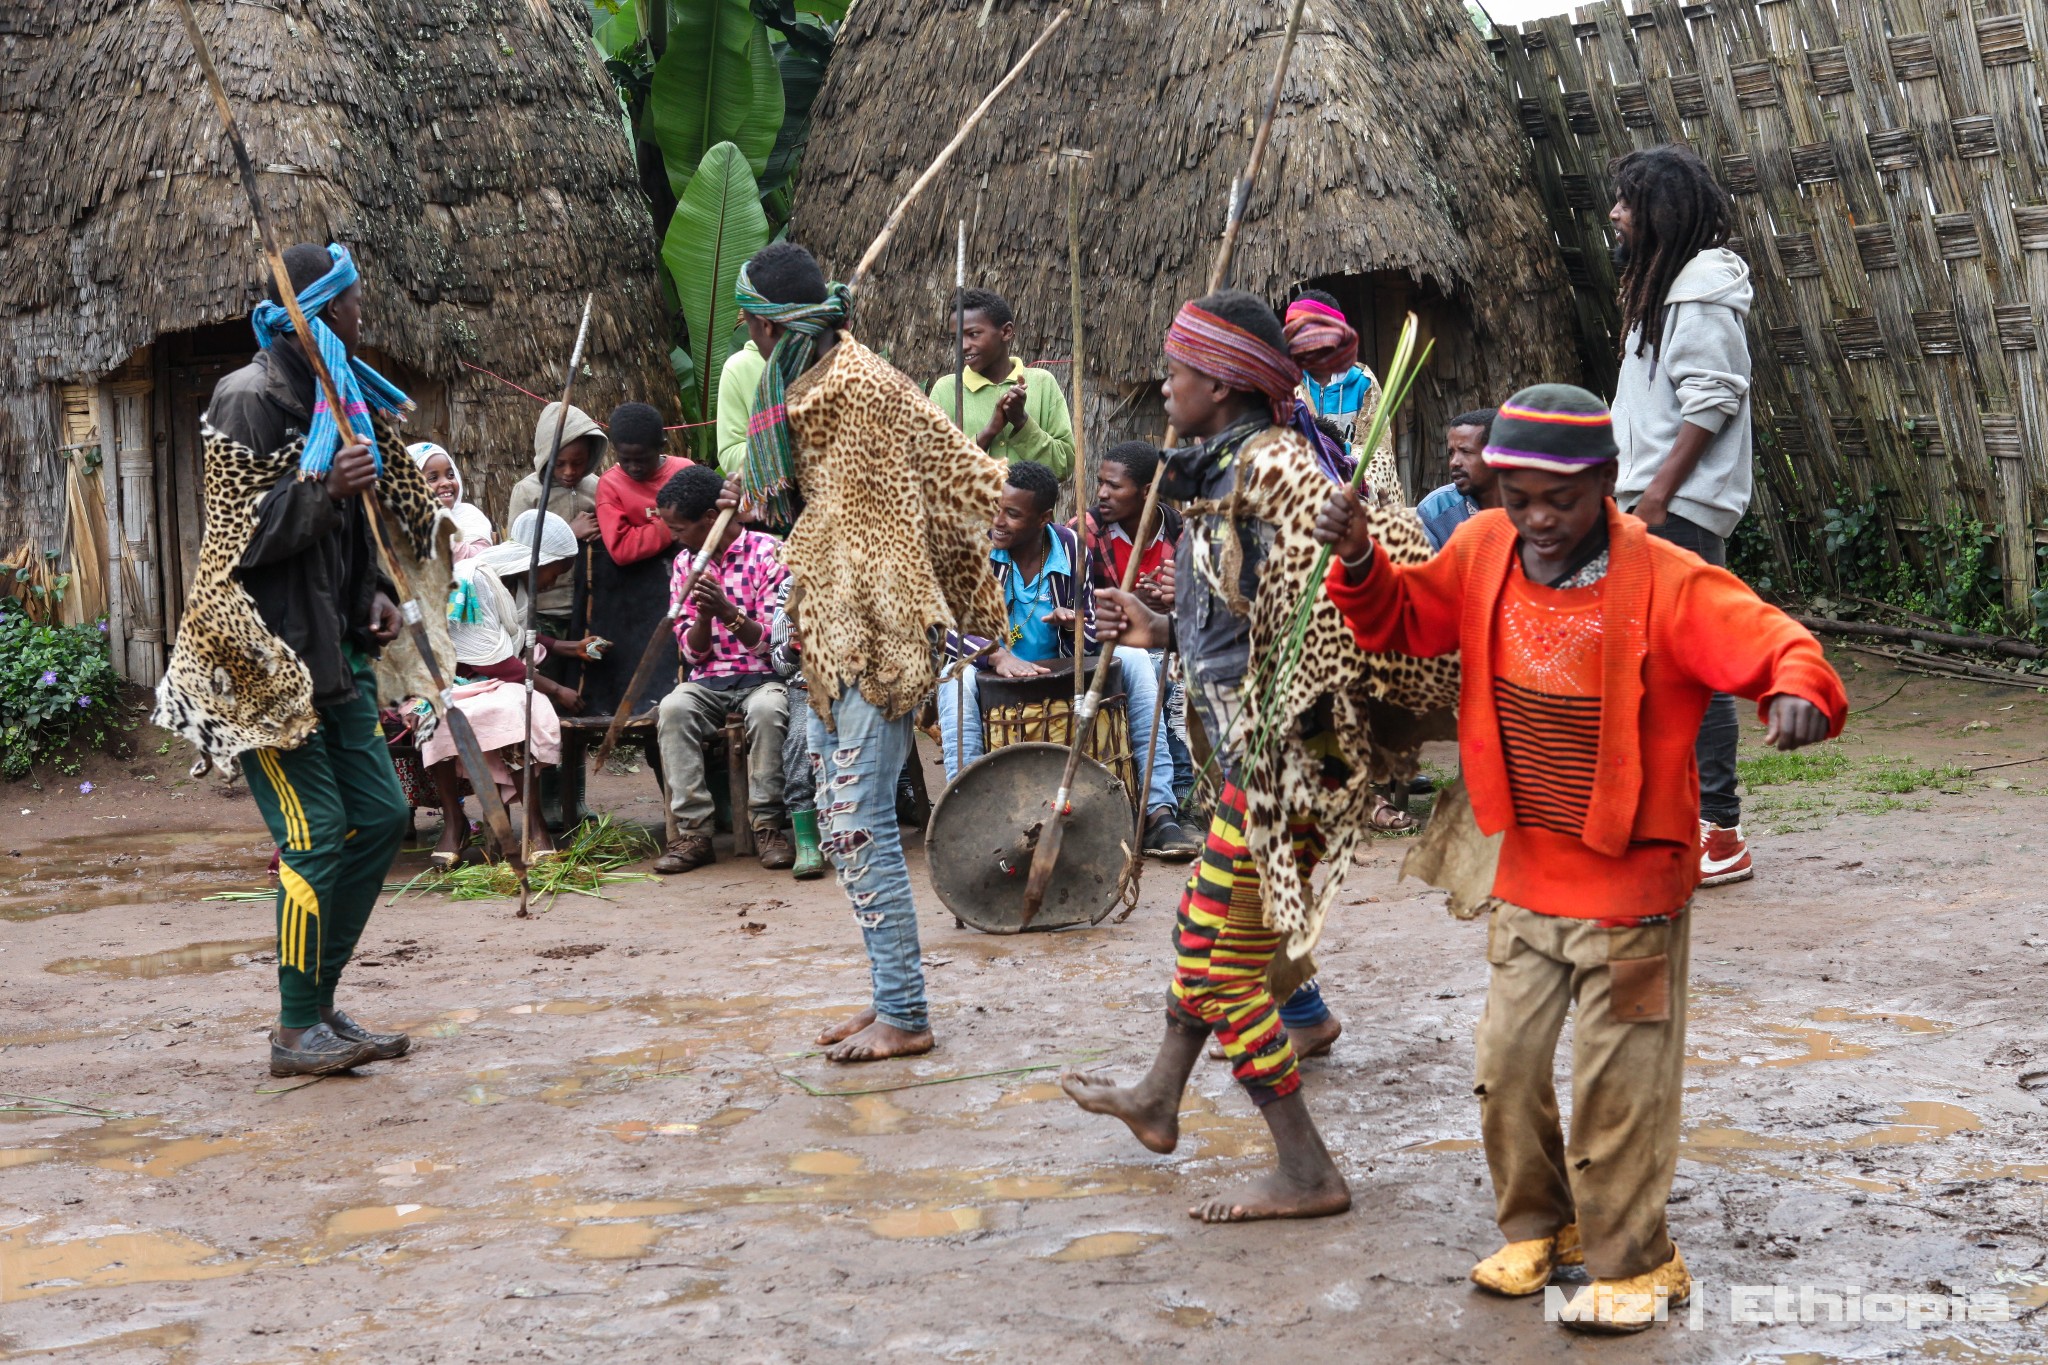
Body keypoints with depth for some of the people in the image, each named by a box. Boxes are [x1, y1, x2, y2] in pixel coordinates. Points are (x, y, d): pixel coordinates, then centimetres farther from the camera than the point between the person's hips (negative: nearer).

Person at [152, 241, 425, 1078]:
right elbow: (241, 535, -16)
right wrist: (325, 488, -27)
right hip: (269, 656, -9)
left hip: (333, 653, 9)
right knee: (314, 833, -9)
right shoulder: (250, 399, -12)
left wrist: (373, 592, 8)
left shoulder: (336, 392, 15)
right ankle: (296, 1031, 2)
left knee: (381, 814, 8)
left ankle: (320, 1004, 17)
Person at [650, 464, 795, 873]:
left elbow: (774, 642, -9)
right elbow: (692, 653, 7)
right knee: (673, 709, -28)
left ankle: (766, 825, -25)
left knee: (767, 710, -37)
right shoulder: (686, 563, 10)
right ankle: (693, 831, -28)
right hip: (708, 680, 4)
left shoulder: (767, 552, -5)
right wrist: (704, 617, -15)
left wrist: (729, 612, -26)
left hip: (763, 677, -4)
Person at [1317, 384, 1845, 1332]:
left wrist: (1798, 692, -47)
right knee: (1506, 1065, 14)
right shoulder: (1484, 553, -4)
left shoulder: (1666, 585, -20)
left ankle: (1631, 1263, 22)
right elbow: (1403, 620, 10)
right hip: (1527, 877, 5)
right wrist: (1360, 564, -10)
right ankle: (1541, 1225, 36)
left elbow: (1775, 645, -25)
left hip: (1632, 882, -5)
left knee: (1619, 1084, 4)